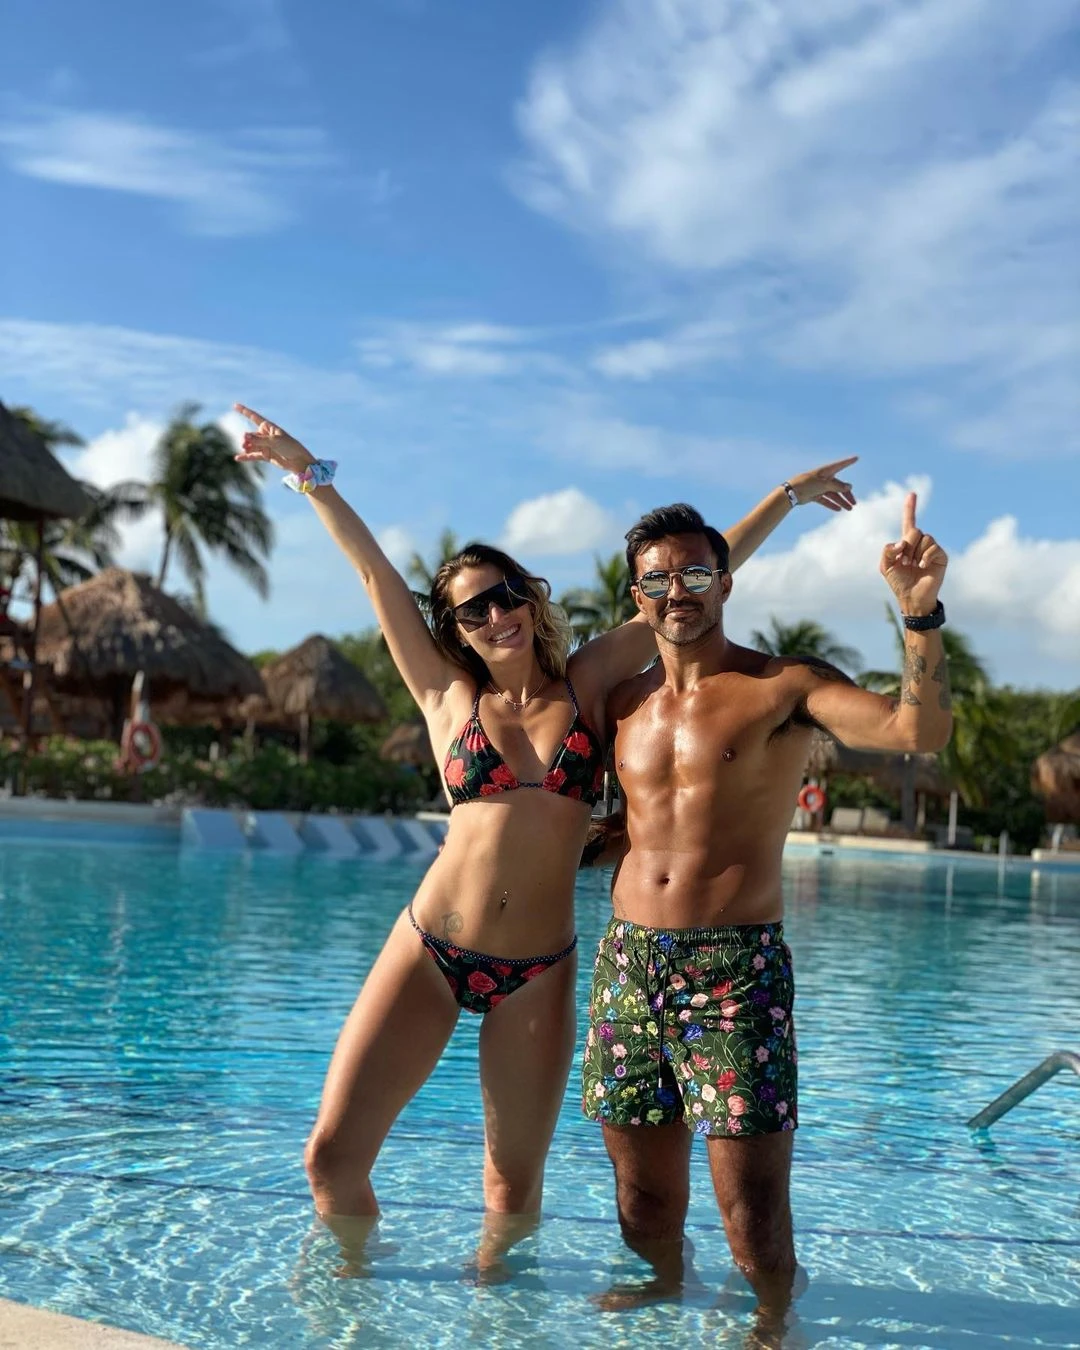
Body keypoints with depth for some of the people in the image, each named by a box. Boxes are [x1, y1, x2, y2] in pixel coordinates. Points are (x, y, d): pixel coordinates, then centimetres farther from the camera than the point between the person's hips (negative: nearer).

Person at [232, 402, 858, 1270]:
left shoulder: (588, 685, 5)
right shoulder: (450, 698, 4)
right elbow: (374, 571, 2)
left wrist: (788, 496, 12)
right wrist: (309, 474, 0)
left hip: (537, 972, 1)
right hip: (428, 952, 0)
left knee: (513, 1192, 7)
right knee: (333, 1158, -3)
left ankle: (494, 1261, 42)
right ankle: (352, 1259, 30)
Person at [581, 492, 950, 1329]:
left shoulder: (785, 688, -3)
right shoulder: (625, 703, 13)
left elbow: (919, 730, -19)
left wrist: (920, 611, -29)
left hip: (738, 969, -5)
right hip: (628, 961, 5)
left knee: (754, 1217, -6)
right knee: (645, 1203, 12)